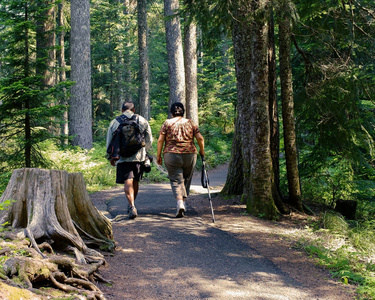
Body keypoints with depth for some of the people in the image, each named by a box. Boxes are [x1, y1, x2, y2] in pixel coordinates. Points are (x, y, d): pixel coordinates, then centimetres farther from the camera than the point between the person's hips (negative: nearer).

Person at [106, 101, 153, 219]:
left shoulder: (114, 122, 6)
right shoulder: (142, 120, 7)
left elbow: (110, 142, 11)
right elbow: (149, 140, 11)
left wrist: (111, 157, 24)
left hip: (122, 157, -1)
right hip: (139, 156, 2)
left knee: (128, 182, -7)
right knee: (135, 182, 15)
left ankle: (132, 206, -23)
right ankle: (131, 205, 29)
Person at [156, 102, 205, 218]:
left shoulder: (167, 123, 4)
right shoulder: (190, 123, 9)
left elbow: (160, 140, -3)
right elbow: (200, 138, 1)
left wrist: (158, 155, 4)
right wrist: (202, 151, 16)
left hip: (171, 156, -2)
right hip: (190, 155, 2)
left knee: (176, 180, -1)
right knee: (186, 179, 17)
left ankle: (180, 203, -21)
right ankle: (183, 203, 21)